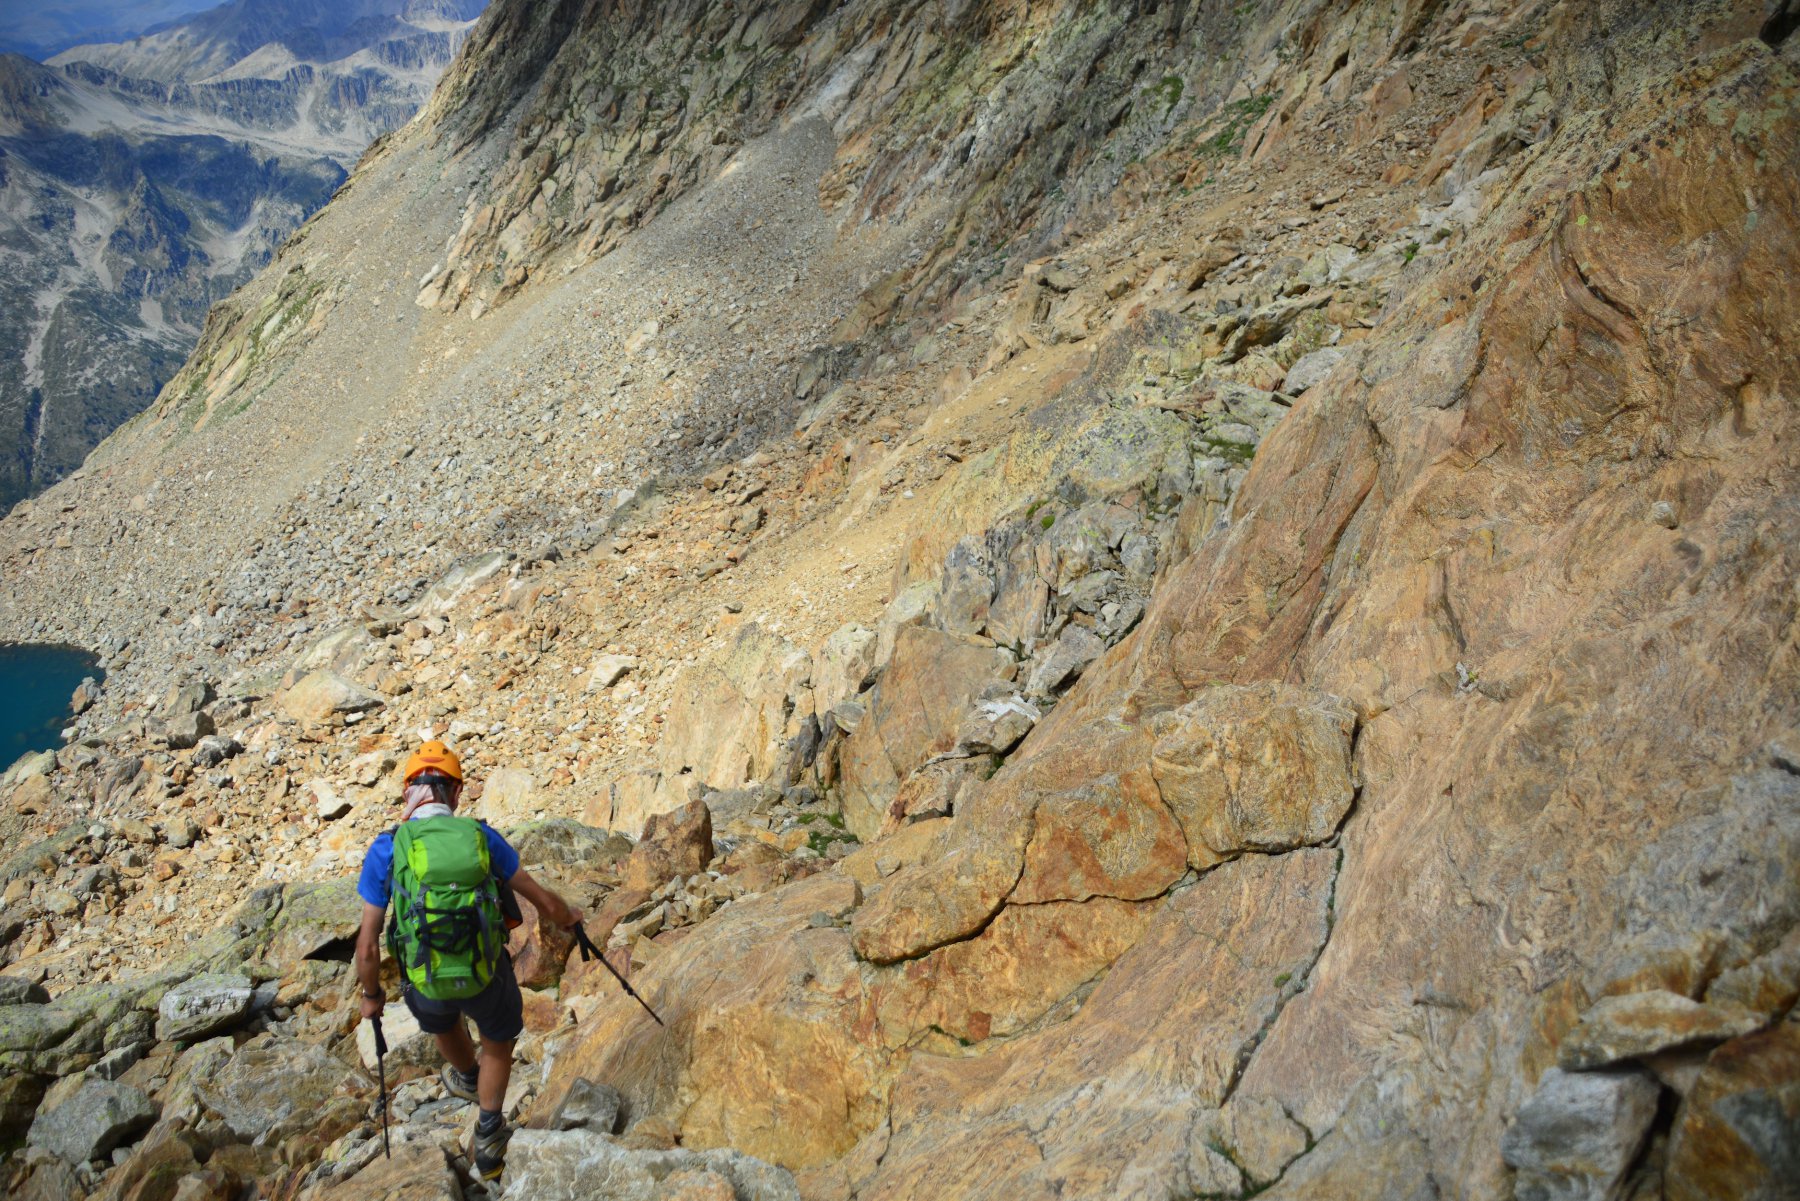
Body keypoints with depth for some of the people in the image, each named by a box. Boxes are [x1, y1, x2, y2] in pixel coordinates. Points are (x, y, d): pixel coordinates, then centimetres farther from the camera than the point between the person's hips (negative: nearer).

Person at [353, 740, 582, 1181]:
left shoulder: (385, 849, -14)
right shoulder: (482, 837, -10)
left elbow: (368, 946, -10)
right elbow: (543, 900, 0)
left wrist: (371, 995, 9)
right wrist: (568, 916, 23)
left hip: (426, 981, 1)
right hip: (488, 977, -1)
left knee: (442, 1019, 38)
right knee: (498, 1044, 32)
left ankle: (468, 1077, 67)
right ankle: (488, 1138, 39)